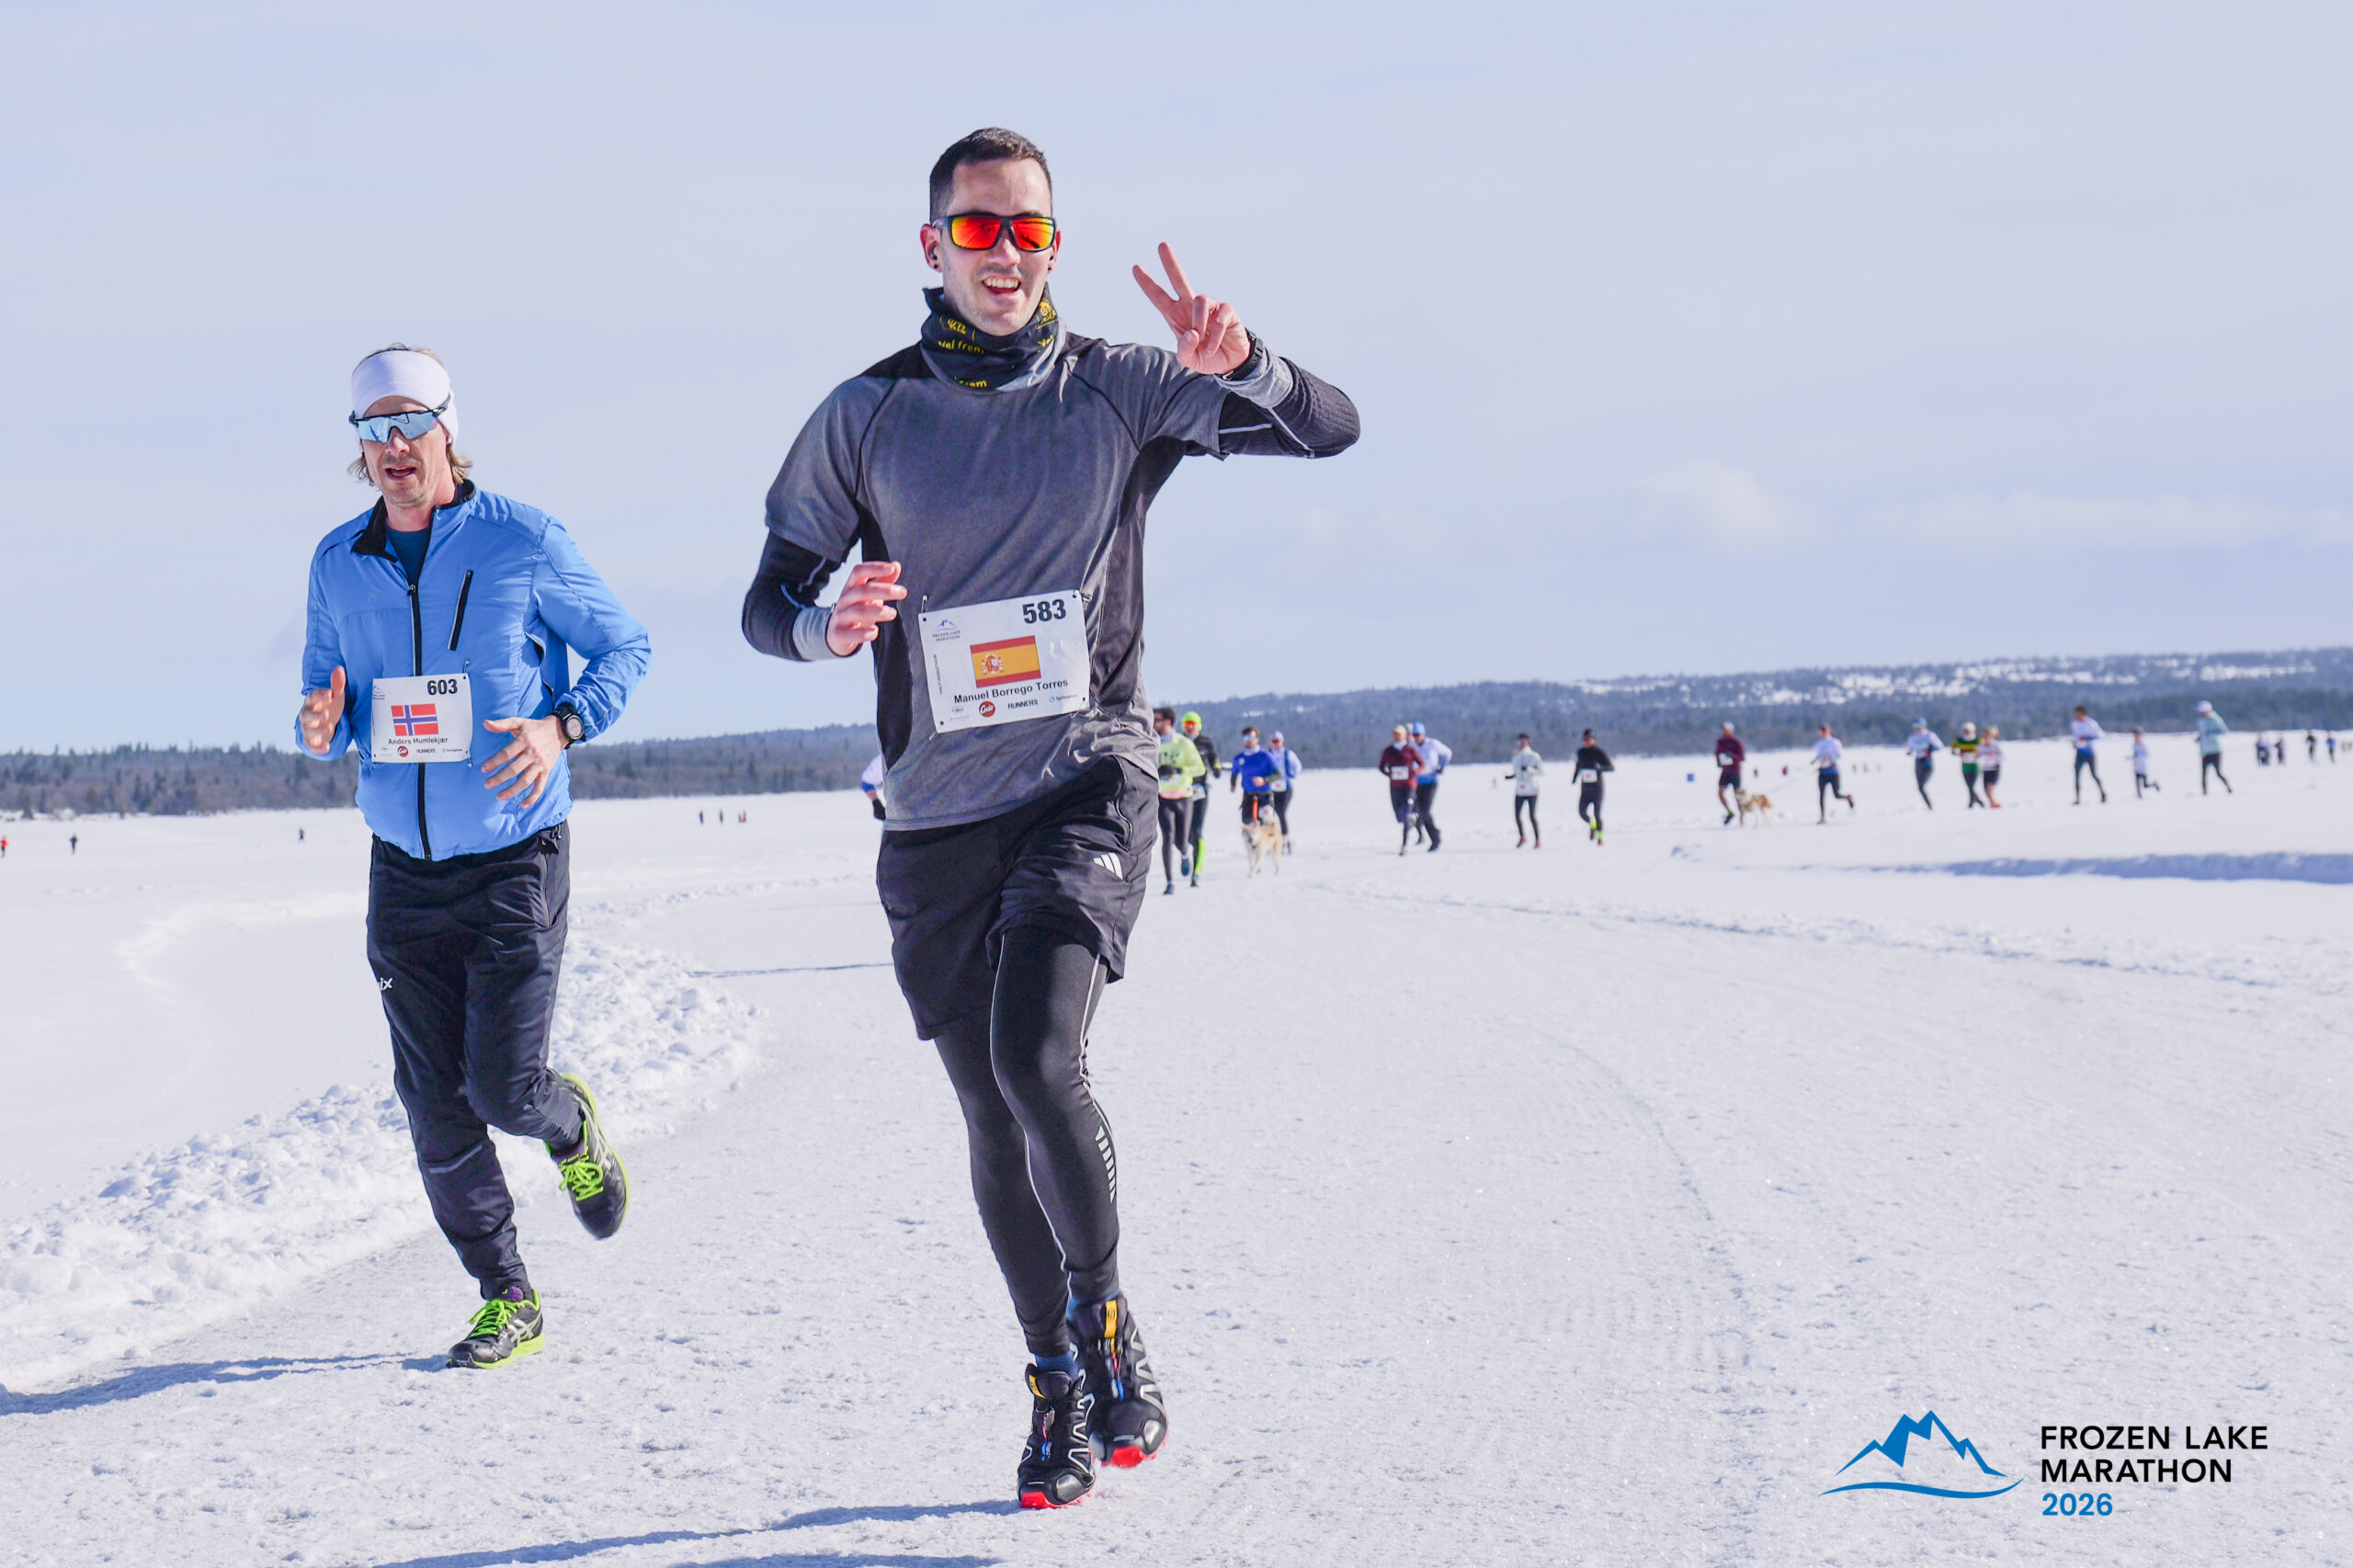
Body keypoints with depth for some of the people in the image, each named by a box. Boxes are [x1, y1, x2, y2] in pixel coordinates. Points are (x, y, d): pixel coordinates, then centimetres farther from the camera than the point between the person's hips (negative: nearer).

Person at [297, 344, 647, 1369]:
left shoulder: (521, 541, -8)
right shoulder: (338, 563, 5)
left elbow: (625, 647, 0)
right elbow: (325, 696, 14)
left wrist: (562, 725, -17)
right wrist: (320, 729, -11)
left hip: (515, 860, -4)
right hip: (403, 871, 4)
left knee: (503, 1087, -9)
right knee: (435, 1111, 3)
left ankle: (572, 1128, 28)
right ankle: (506, 1300, 17)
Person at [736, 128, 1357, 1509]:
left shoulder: (1118, 390, 1)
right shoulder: (867, 417, 4)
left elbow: (1331, 427, -2)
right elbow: (769, 602, 7)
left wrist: (1237, 365, -23)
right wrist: (830, 622, -17)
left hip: (1088, 781, -2)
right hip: (940, 811, 3)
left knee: (1036, 1059, -23)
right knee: (994, 1120, 7)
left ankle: (1109, 1324, -1)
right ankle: (1063, 1382, 24)